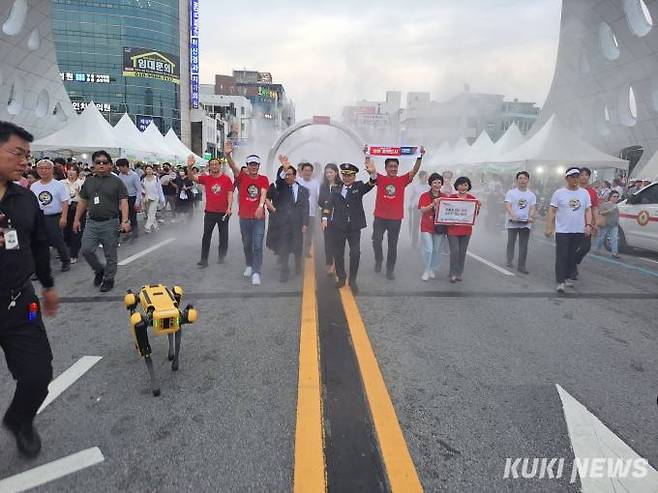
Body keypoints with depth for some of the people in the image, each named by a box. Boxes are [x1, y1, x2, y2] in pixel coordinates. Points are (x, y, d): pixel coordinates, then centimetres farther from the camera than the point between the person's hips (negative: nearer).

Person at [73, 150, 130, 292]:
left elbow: (123, 202, -7)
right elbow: (82, 202, 17)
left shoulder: (116, 181, -2)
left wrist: (125, 221, -18)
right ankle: (99, 270, 22)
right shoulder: (88, 181, 11)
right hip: (92, 222, 4)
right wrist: (77, 219, 13)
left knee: (110, 255, 4)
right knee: (86, 250, -3)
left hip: (110, 223, -3)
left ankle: (109, 279, 21)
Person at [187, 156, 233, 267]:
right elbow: (193, 177, -13)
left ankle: (221, 256, 28)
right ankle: (204, 260, 5)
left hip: (223, 212, -1)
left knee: (223, 236, 10)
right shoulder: (206, 178, -1)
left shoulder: (226, 179, -3)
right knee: (206, 236, 1)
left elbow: (230, 194, -4)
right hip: (210, 212, 1)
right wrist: (189, 167, -32)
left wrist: (229, 208, -14)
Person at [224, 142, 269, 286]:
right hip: (244, 217, 1)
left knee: (258, 246, -7)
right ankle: (249, 265, 38)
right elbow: (233, 166, -19)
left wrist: (261, 206, -34)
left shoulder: (264, 179, 1)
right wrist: (228, 155, -40)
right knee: (247, 244, 17)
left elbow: (263, 193, -15)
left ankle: (256, 273, -7)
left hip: (259, 217, -1)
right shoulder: (242, 176, 0)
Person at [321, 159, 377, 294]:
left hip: (354, 226, -1)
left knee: (355, 253, -4)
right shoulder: (336, 190, 8)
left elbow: (371, 184, -14)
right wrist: (325, 218, -10)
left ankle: (352, 280, 12)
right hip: (338, 226, 2)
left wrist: (373, 173, -35)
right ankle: (341, 278, 25)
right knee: (338, 253, 8)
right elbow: (329, 204, 3)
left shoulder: (359, 187, 3)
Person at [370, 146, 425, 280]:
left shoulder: (402, 180, 3)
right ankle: (378, 260, 24)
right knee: (376, 241, -6)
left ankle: (390, 270, 18)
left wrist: (420, 157, -15)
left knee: (393, 246, 7)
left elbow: (415, 170, -4)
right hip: (380, 218, -1)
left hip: (396, 219, 1)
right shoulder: (380, 179, 1)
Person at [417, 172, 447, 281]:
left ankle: (433, 270, 24)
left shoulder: (445, 197, 5)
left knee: (437, 250, 7)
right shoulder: (424, 196, -2)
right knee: (428, 250, -8)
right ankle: (426, 271, 10)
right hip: (427, 227, -2)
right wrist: (433, 204, -26)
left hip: (440, 227, 3)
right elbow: (422, 210, -13)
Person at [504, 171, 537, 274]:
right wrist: (512, 215, -29)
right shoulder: (511, 192, -1)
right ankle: (510, 261, 25)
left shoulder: (531, 195, 9)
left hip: (526, 224, 3)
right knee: (511, 242, 8)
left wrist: (531, 217, -19)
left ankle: (521, 266, 6)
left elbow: (533, 208, 2)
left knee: (524, 246, 2)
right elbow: (507, 206, -12)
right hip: (512, 223, -2)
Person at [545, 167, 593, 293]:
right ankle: (560, 282, -7)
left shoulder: (585, 193, 9)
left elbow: (588, 210, 11)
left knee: (572, 256, 11)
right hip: (562, 231, -4)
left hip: (579, 231, 4)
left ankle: (567, 277, 24)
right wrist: (549, 227, -8)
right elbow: (552, 211, -2)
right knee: (561, 257, -7)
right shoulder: (559, 193, -1)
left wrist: (588, 224, -3)